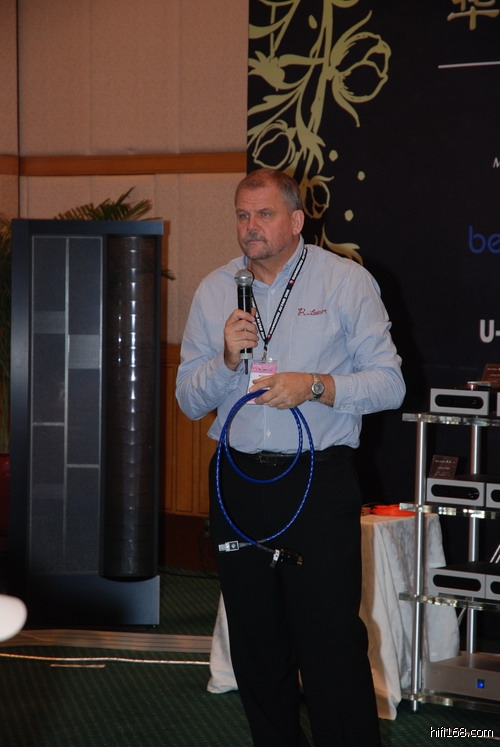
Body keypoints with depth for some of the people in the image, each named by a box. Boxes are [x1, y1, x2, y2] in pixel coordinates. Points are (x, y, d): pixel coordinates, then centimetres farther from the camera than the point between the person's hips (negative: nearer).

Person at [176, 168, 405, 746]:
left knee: (331, 647, -8)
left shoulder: (347, 281, 0)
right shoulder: (214, 291, 10)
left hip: (320, 485, -4)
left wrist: (316, 387, -17)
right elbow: (190, 400, 9)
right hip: (238, 483, 4)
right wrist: (226, 360, -9)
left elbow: (389, 383, -3)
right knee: (255, 646, 11)